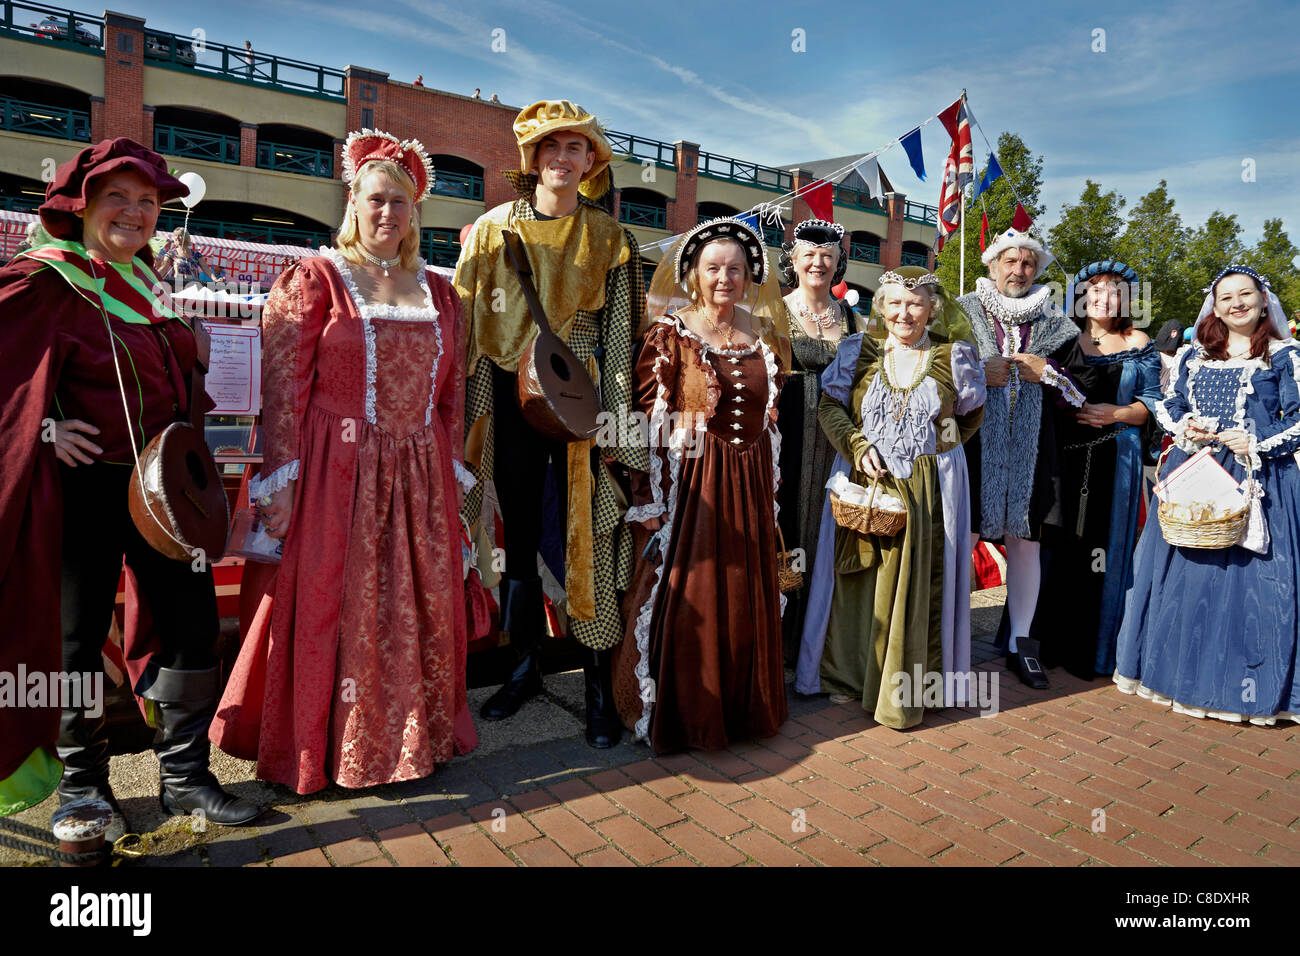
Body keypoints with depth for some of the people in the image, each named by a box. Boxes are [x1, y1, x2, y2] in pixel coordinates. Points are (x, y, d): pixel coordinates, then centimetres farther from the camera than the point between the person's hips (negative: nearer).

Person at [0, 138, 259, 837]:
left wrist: (193, 344, 10)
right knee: (76, 635, 8)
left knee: (193, 622, 6)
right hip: (86, 486, -6)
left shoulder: (143, 280, 14)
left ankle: (184, 773, 22)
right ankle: (80, 780, 29)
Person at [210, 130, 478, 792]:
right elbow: (282, 387, -6)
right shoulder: (312, 278, 0)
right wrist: (280, 481, -13)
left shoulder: (439, 293, 13)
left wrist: (453, 474, 9)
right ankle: (320, 749, 22)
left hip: (420, 477, 4)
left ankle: (416, 733, 30)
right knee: (327, 604, 3)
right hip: (335, 471, -4)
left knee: (419, 607, 11)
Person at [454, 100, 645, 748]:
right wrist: (477, 413, -1)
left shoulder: (608, 238, 6)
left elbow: (619, 335, 3)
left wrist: (615, 421, -5)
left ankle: (599, 686, 9)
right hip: (514, 399, 2)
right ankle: (524, 666, 25)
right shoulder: (494, 229, 7)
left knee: (588, 540, -2)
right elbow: (476, 329, 6)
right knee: (519, 535, 9)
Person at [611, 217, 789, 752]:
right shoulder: (670, 333, -5)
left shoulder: (762, 336, 9)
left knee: (747, 602, 14)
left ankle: (742, 707, 33)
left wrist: (772, 489, 13)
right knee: (686, 603, 1)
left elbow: (770, 419, 16)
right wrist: (652, 502, -14)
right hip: (690, 484, -5)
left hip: (750, 486, 5)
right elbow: (649, 423, -9)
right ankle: (679, 716, 20)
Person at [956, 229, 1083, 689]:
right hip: (974, 445, -2)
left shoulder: (1053, 322, 14)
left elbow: (1082, 389, 13)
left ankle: (1021, 643, 19)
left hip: (1029, 448, 3)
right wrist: (976, 374, -11)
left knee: (1025, 542, 6)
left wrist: (1045, 372, -4)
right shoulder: (962, 312, 7)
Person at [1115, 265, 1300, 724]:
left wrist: (1257, 443, -15)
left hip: (1258, 478, -3)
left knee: (1249, 578, -3)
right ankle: (1184, 670, 23)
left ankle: (1246, 683, 11)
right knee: (1185, 571, 7)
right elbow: (1168, 405, 15)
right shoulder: (1193, 355, 12)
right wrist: (1184, 427, -5)